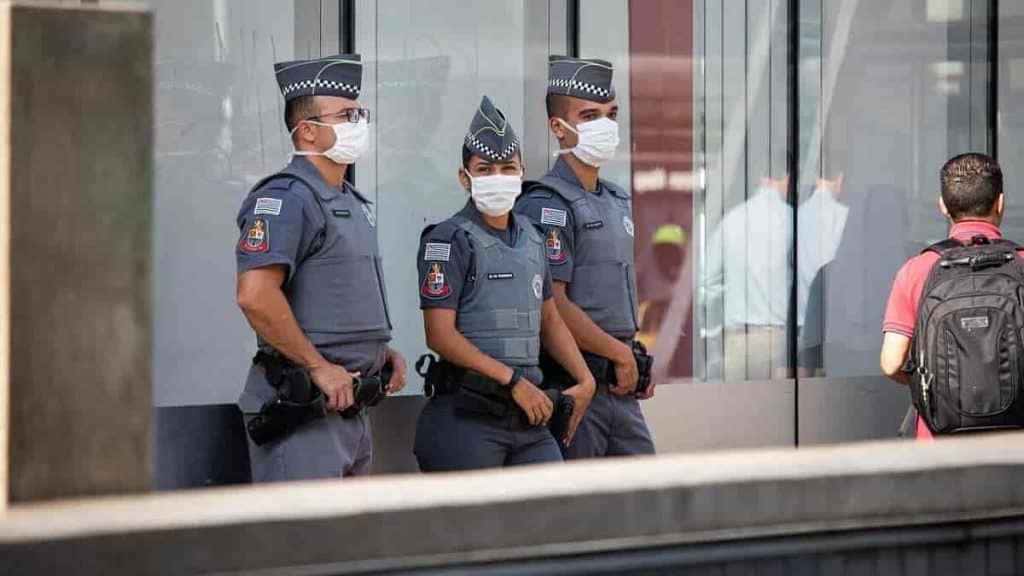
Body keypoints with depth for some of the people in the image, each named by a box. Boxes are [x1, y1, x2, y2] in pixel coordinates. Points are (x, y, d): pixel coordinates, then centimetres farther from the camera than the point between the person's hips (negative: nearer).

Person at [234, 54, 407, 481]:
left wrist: (382, 352, 13)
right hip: (301, 407, -10)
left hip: (350, 405, 10)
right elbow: (255, 296, -25)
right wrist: (319, 367, -21)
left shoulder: (354, 204, 19)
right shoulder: (286, 199, -13)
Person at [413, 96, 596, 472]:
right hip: (466, 414, -7)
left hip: (528, 415, 7)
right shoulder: (449, 241, -7)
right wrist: (514, 380, -16)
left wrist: (584, 379, 11)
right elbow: (440, 335, -14)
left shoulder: (530, 239, 16)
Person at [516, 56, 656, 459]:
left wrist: (637, 363, 13)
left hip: (619, 387, 9)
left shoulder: (618, 203, 18)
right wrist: (621, 354, -11)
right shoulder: (547, 205, -11)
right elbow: (552, 305, -18)